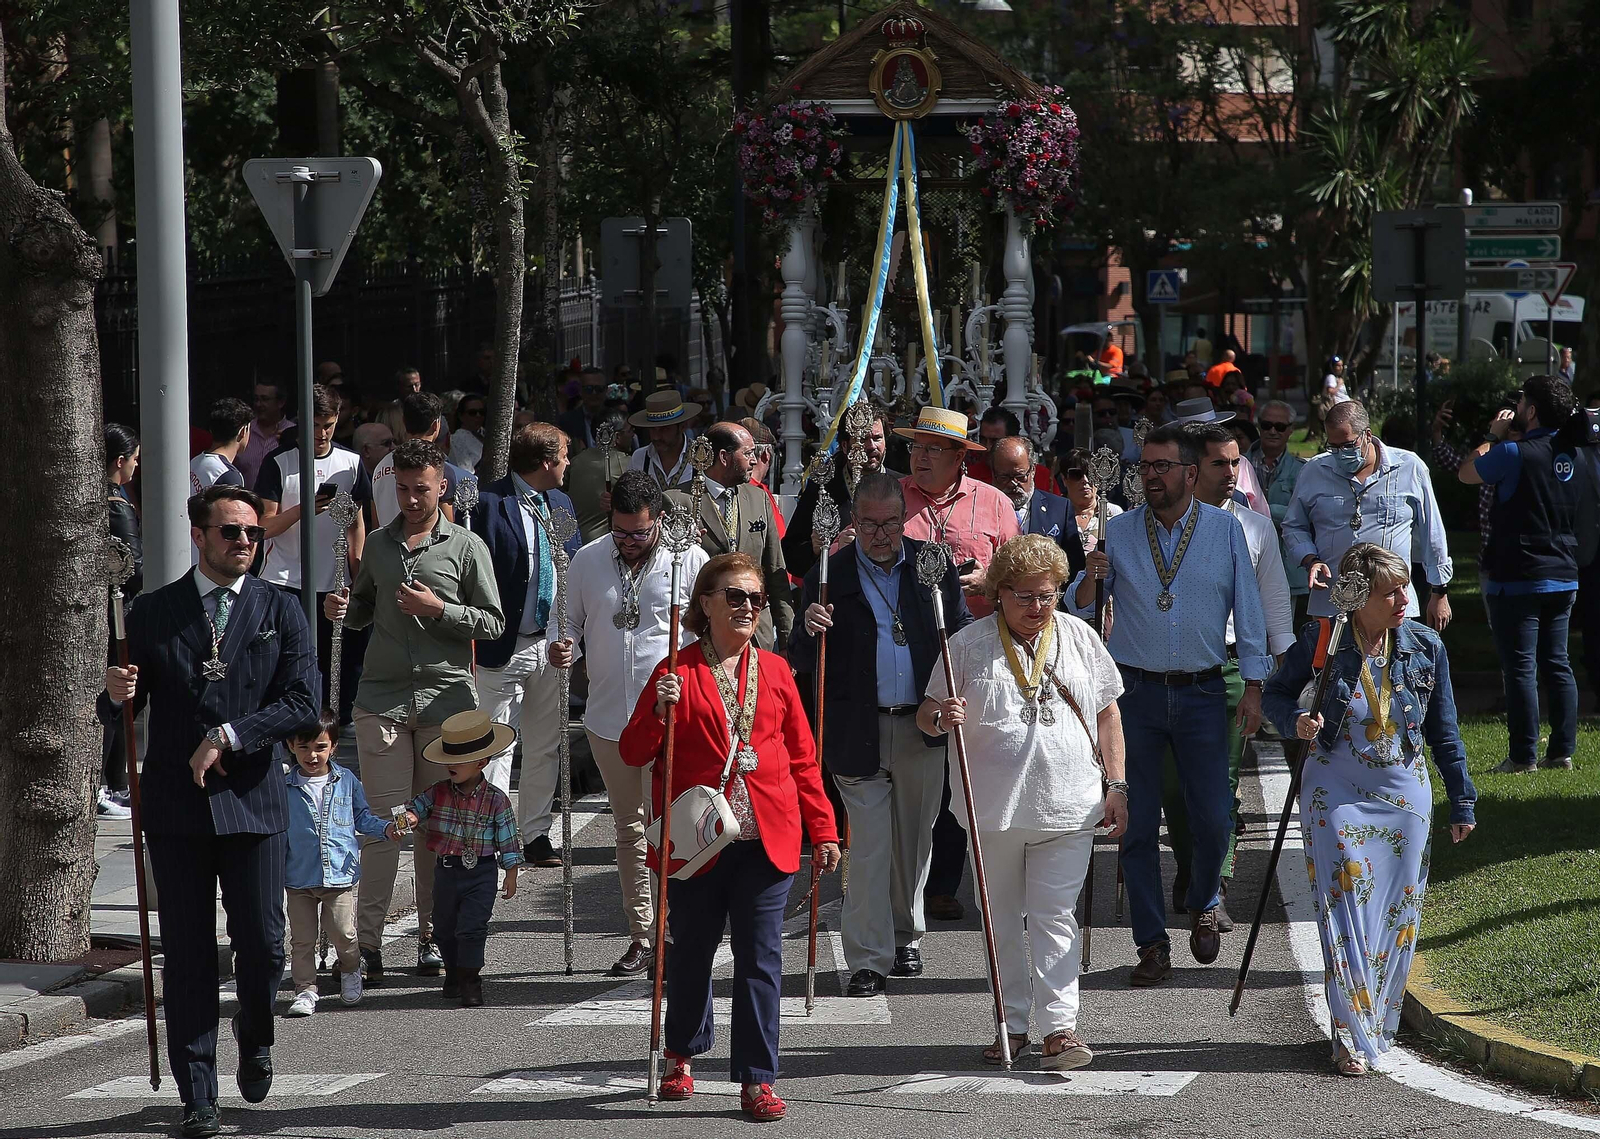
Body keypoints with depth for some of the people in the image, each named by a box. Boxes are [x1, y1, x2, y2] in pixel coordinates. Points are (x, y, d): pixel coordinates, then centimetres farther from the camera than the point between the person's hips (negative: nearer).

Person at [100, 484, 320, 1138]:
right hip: (176, 807, 0)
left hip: (252, 800, 0)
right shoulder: (153, 613, 6)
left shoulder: (280, 612, 7)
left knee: (262, 944, -3)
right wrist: (115, 695, -16)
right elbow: (117, 715, 7)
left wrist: (230, 735, -12)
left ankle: (255, 1041, 28)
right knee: (186, 955, 0)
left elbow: (303, 702, -3)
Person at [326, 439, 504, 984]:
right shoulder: (379, 544, 14)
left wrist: (439, 610, -11)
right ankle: (368, 943, -5)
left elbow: (493, 622, 2)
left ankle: (432, 936, 13)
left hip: (446, 698, -2)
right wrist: (343, 609, 2)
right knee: (382, 817, -4)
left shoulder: (467, 546, 5)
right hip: (381, 698, 2)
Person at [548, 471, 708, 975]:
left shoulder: (690, 560, -3)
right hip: (609, 717, 4)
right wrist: (562, 646, -6)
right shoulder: (587, 561, 6)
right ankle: (641, 935, 21)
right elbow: (571, 622, 16)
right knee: (629, 826, 13)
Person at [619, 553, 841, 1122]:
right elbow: (633, 754, 0)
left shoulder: (774, 670, 9)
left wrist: (823, 829, 8)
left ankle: (756, 1080, 3)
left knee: (760, 961, -1)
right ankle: (681, 1055, 33)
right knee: (690, 952, 11)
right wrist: (659, 711, -18)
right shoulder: (679, 672, 1)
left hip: (766, 840, 1)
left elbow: (802, 756, 12)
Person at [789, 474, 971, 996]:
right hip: (858, 732, -2)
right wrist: (809, 631, -24)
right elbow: (803, 663, -1)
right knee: (869, 846, -4)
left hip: (922, 728, 2)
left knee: (913, 839, 14)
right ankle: (869, 959, 1)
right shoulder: (829, 577, -1)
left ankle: (905, 936, 33)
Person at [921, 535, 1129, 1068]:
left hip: (1067, 806, 0)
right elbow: (926, 716, 5)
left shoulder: (1078, 638, 7)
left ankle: (1060, 1026, -8)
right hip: (993, 807, 1)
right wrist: (941, 717, -19)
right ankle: (1011, 1024, 19)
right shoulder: (968, 644, 1)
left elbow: (1107, 713, 13)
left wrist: (1116, 786, 7)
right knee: (1002, 920, 9)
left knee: (1054, 916, -6)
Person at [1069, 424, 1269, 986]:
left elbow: (1247, 609, 4)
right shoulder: (1118, 532, 3)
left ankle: (1202, 906, 30)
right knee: (1138, 823, 1)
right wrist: (1091, 580, -18)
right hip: (1135, 692, 1)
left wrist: (1254, 686, -1)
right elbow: (1079, 611, 4)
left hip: (1201, 692, -1)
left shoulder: (1225, 529, 2)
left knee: (1213, 819, 0)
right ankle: (1152, 944, 8)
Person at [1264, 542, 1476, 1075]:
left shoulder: (1425, 647, -1)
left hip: (1404, 792, 3)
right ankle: (1352, 1036, -3)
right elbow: (1276, 693, 5)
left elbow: (1444, 733, 8)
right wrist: (1296, 721, -18)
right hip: (1336, 791, -3)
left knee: (1398, 913, 5)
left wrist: (1461, 803, 11)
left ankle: (1379, 1025, 20)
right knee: (1345, 907, -8)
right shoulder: (1322, 643, -10)